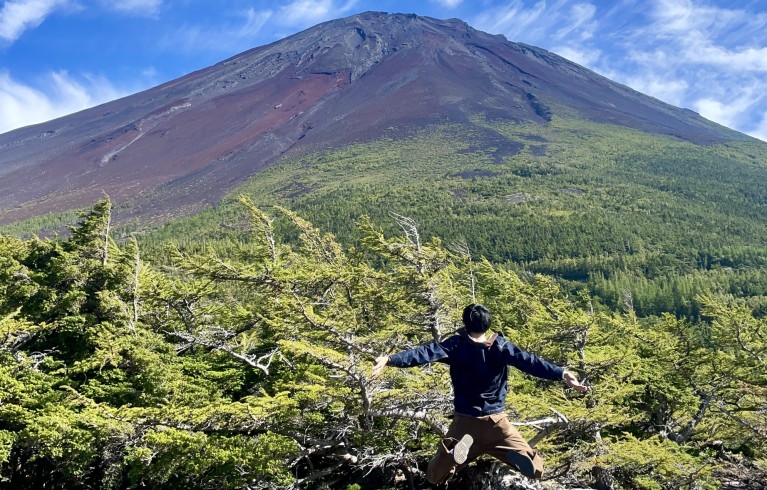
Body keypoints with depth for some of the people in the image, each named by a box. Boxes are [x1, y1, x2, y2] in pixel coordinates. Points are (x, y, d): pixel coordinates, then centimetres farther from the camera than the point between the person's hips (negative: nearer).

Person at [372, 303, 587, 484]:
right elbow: (530, 362, -15)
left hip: (465, 421, 0)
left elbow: (425, 353, -19)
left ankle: (459, 447, -20)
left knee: (434, 477, 10)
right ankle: (516, 455, -25)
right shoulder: (501, 346, -4)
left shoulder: (456, 345, -7)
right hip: (496, 421, 1)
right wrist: (561, 373, -19)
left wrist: (390, 360, -28)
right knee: (536, 470, 11)